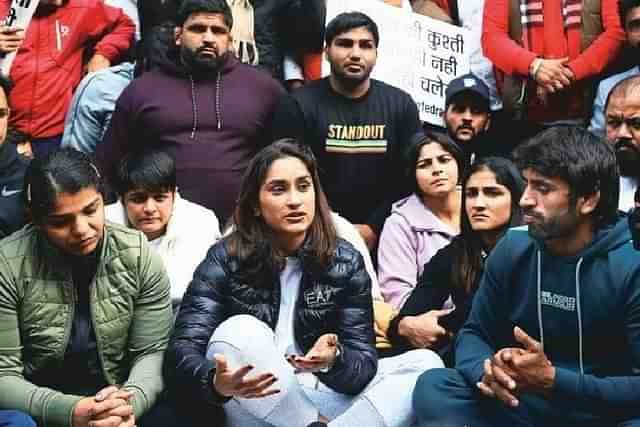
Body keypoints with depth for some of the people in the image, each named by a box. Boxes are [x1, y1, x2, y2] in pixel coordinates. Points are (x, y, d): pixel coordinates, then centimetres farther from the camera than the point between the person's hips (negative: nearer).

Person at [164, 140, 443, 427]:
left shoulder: (345, 262, -1)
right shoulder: (225, 260, -7)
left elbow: (364, 362, -6)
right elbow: (182, 351, -17)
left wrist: (334, 360, -31)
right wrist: (216, 383, -40)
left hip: (326, 397, 2)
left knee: (426, 363, -14)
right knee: (238, 332, -30)